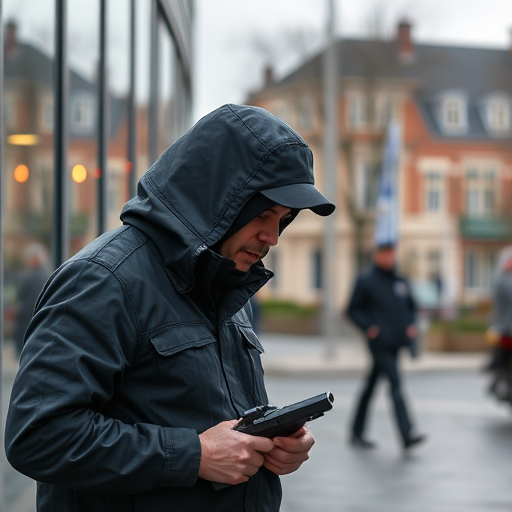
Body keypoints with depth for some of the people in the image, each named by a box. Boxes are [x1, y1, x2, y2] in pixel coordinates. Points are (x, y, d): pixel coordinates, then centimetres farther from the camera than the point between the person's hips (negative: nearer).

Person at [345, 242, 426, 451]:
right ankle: (407, 434, -21)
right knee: (394, 383, -16)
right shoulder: (365, 281, -4)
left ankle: (357, 432, 23)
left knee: (371, 385, 14)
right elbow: (352, 310, -2)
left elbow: (411, 306, 24)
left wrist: (411, 325, 6)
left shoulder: (400, 281, 12)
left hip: (395, 342, 6)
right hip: (379, 342, -6)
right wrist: (368, 328, -14)